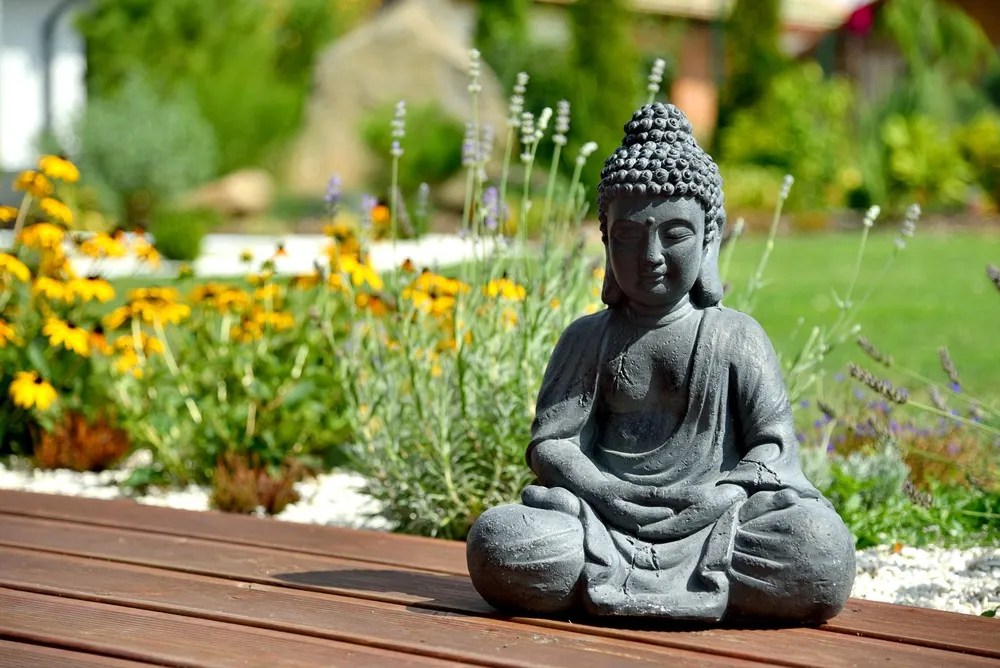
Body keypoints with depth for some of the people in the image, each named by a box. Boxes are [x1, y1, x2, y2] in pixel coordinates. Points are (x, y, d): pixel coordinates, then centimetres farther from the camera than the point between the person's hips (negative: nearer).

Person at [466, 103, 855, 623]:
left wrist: (726, 493, -16)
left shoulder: (736, 337, 10)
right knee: (497, 540, -30)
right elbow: (549, 444, 5)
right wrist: (605, 493, -15)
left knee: (823, 549, -31)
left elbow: (774, 442, 3)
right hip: (606, 517, 1)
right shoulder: (588, 339, 12)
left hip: (705, 518, 0)